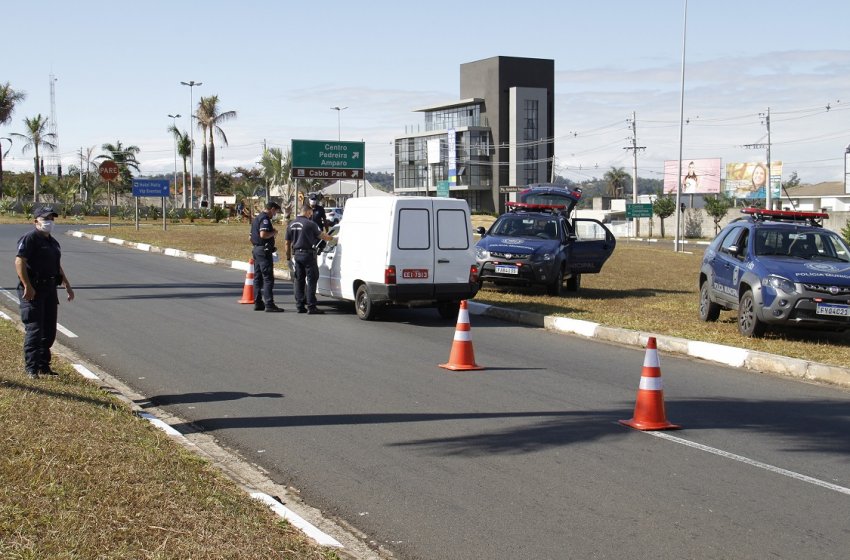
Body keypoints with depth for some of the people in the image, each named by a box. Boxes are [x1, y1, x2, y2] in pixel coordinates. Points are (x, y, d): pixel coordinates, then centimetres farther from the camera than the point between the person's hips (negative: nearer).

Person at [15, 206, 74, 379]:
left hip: (50, 289, 9)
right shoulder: (29, 239, -9)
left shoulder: (53, 242, 18)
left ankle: (43, 365, 20)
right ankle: (31, 368, -5)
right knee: (34, 329, -9)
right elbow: (19, 262, -19)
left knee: (49, 331, 10)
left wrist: (67, 285, 22)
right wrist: (28, 287, -24)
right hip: (33, 290, -8)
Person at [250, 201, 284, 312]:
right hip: (264, 250, -10)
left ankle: (258, 303, 14)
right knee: (268, 278, -11)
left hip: (256, 249, 10)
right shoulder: (265, 219, -13)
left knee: (258, 278, 11)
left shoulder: (257, 218, 19)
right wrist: (273, 233, -11)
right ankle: (269, 304, -14)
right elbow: (263, 234, -27)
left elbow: (251, 237, 25)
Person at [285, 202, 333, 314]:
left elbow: (288, 243, 13)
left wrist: (288, 256, 19)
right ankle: (311, 307, -7)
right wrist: (332, 238, 10)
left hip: (296, 254, 6)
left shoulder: (291, 224, 9)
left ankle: (300, 306, 11)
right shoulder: (310, 224, -11)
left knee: (299, 280, 11)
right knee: (311, 280, -3)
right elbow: (322, 236, -6)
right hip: (308, 254, -6)